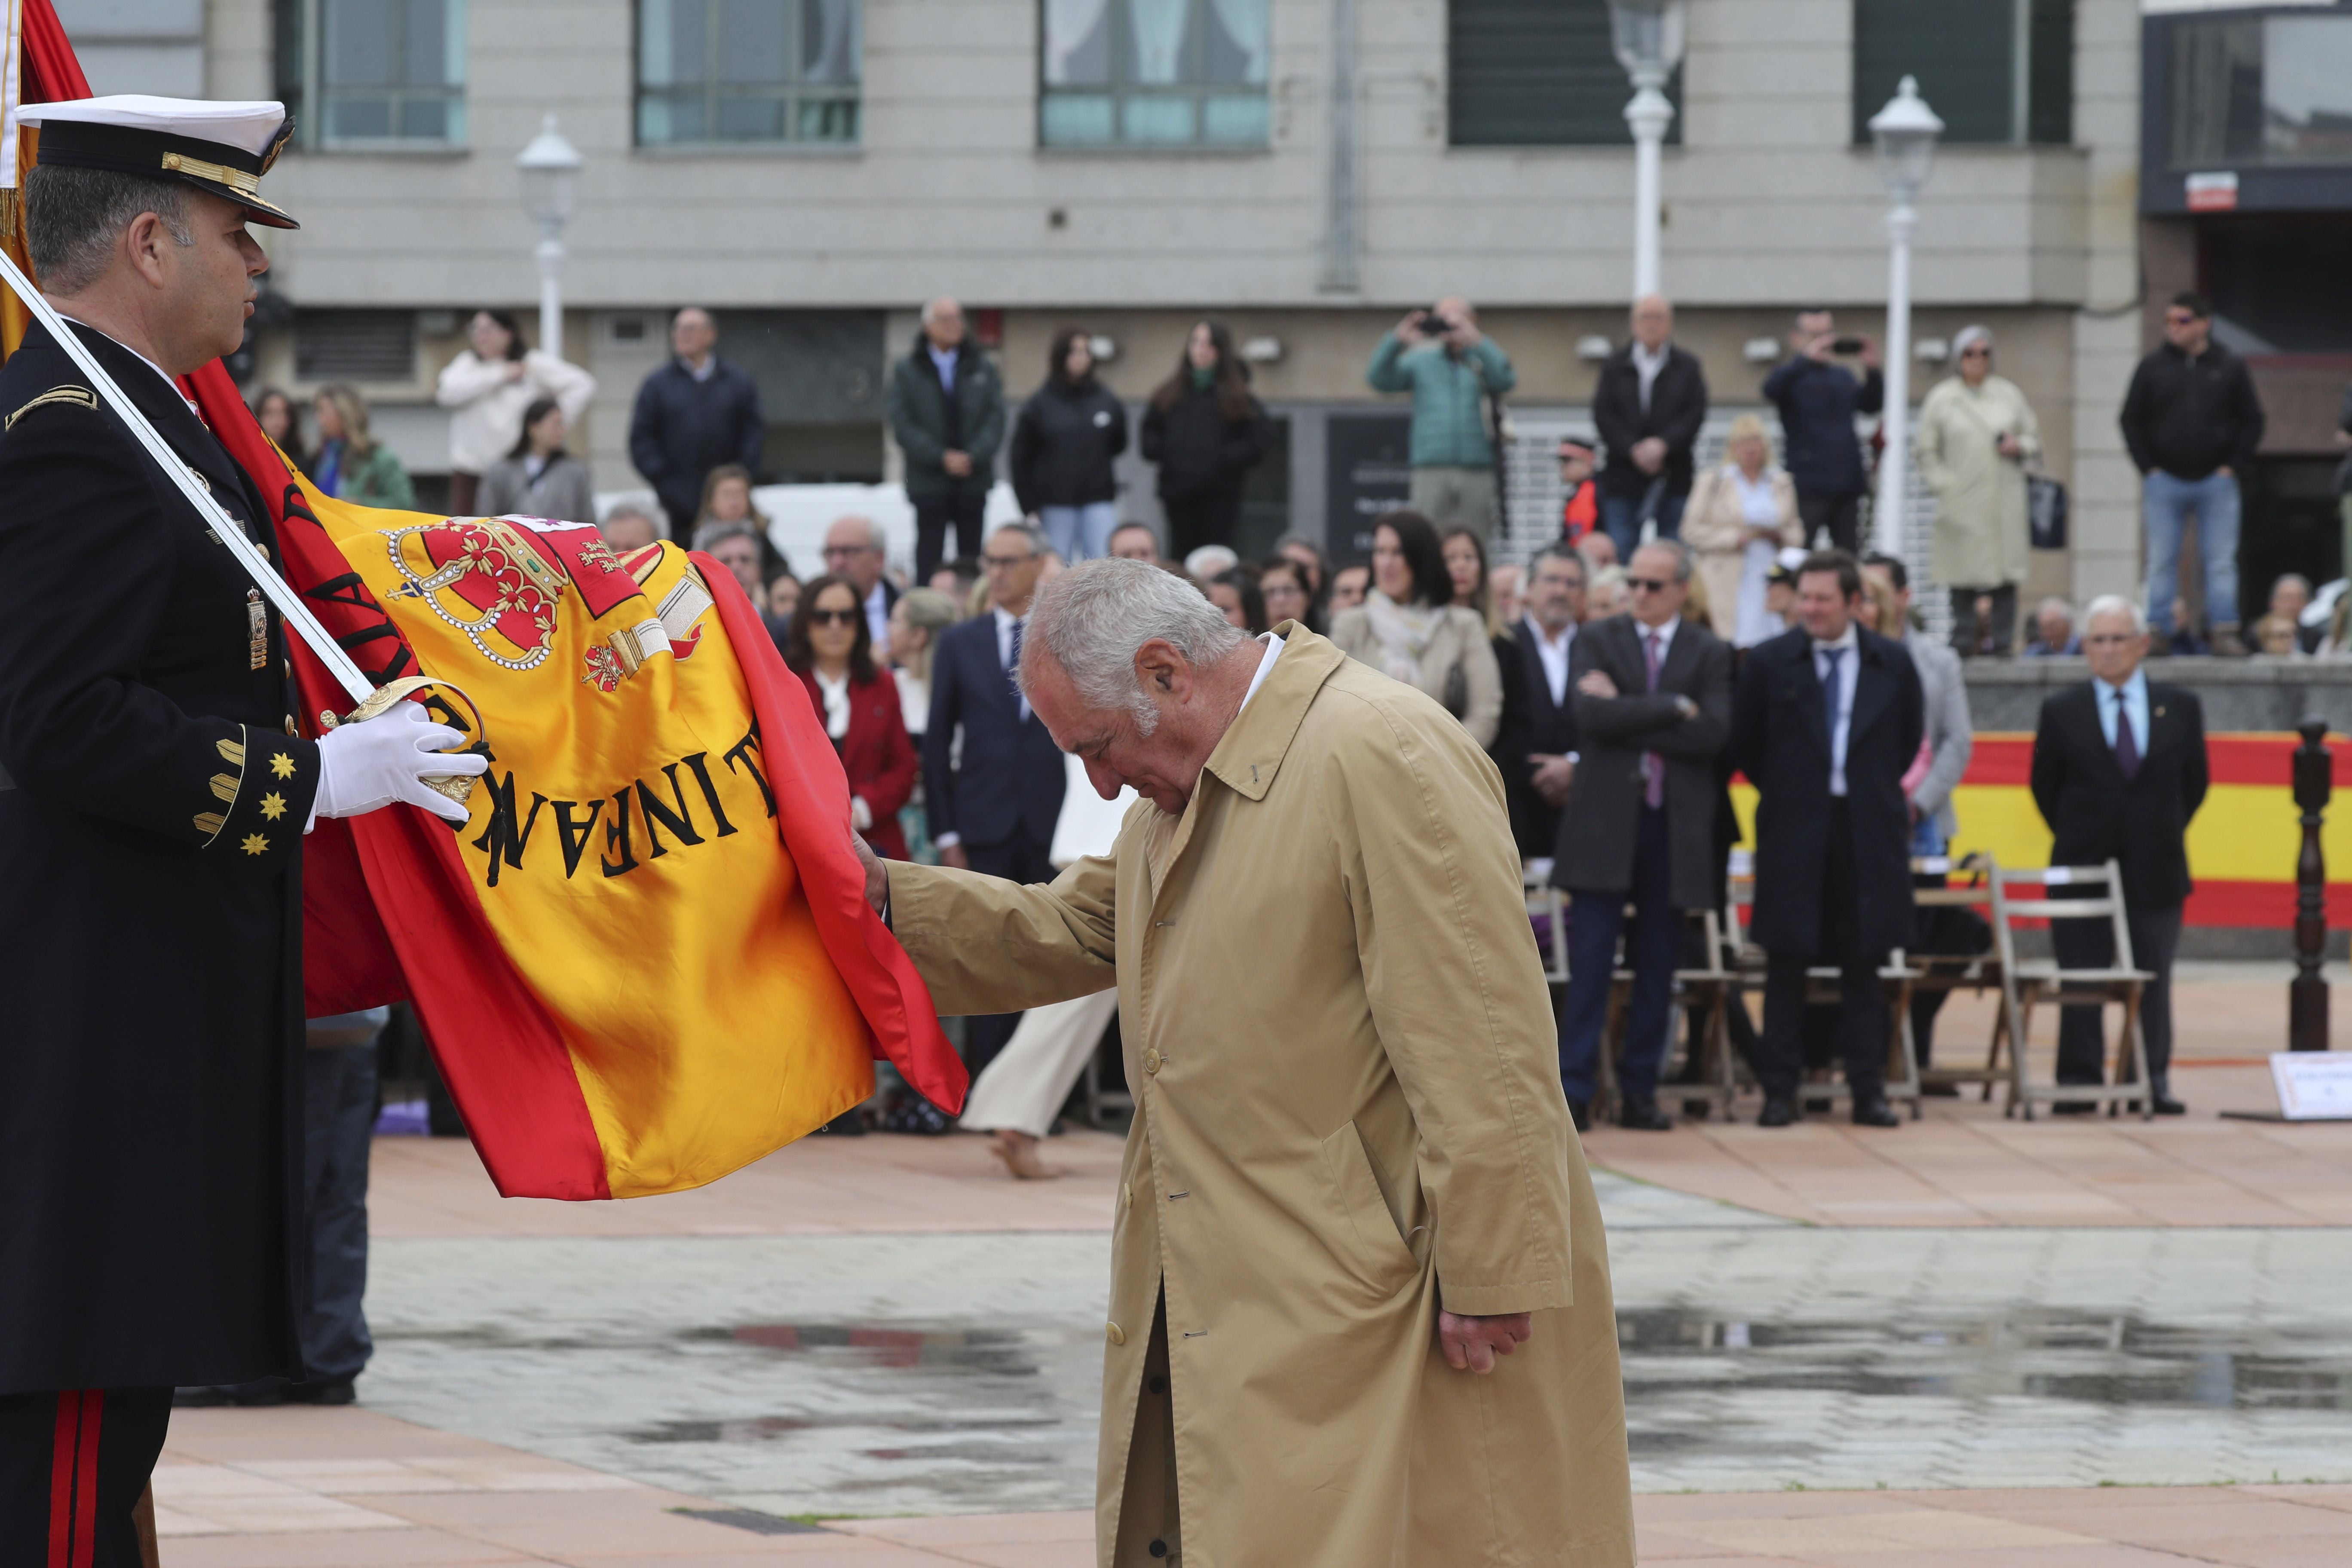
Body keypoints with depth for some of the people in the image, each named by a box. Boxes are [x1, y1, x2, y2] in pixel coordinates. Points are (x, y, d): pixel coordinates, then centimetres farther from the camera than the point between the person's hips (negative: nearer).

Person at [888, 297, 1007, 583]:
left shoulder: (983, 369, 10)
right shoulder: (906, 372, 4)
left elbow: (995, 419, 3)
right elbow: (903, 426, -4)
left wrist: (973, 457, -13)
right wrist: (941, 458, -14)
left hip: (974, 481, 2)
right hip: (928, 481, -2)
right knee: (929, 559, -4)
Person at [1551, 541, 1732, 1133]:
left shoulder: (1710, 654, 7)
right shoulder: (1597, 641, 6)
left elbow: (1713, 732, -9)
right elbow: (1593, 716, -12)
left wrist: (1628, 716, -11)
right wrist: (1674, 708, -11)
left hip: (1676, 824, 1)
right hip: (1604, 819, -1)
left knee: (1657, 967, 5)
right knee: (1590, 963, -6)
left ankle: (1640, 1090, 12)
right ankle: (1575, 1089, -5)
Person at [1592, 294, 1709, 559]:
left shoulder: (1687, 367, 8)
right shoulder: (1613, 367, 10)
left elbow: (1696, 414, -1)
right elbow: (1603, 416, 0)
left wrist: (1664, 444, -15)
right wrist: (1633, 450, -13)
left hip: (1673, 479, 0)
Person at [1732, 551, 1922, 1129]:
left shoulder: (1891, 663, 5)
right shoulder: (1769, 662, 1)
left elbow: (1911, 738, 16)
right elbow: (1744, 745, 7)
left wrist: (1878, 790, 10)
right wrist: (1783, 793, 5)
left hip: (1867, 835, 1)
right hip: (1794, 833, -1)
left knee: (1863, 962, 4)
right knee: (1786, 963, 1)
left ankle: (1868, 1089, 7)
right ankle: (1779, 1091, 4)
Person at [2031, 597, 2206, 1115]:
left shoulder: (2180, 707, 5)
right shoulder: (2062, 711, 2)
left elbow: (2195, 783, 13)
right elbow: (2045, 786, 9)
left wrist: (2164, 836, 10)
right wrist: (2076, 839, 8)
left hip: (2155, 870, 1)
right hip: (2082, 868, -1)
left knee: (2153, 980, 3)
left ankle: (2154, 1082, 7)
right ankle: (2079, 1082, 5)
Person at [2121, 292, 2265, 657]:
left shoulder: (2230, 368, 4)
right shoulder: (2152, 368, 4)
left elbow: (2252, 420, 7)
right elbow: (2132, 421, 7)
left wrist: (2233, 466, -2)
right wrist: (2149, 468, -1)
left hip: (2216, 480, -1)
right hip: (2165, 481, 1)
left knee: (2222, 561, -2)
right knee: (2161, 562, 2)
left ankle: (2225, 631, 0)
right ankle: (2158, 632, 5)